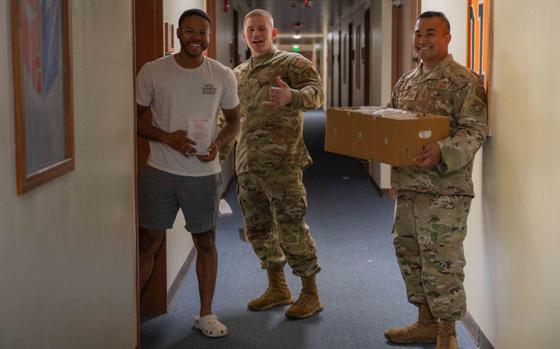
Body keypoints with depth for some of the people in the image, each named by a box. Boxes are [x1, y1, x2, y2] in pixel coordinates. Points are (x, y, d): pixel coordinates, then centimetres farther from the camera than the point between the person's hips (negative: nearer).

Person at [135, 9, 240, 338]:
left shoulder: (223, 76, 0)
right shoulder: (152, 72, -5)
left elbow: (233, 120, 11)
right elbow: (136, 117, 1)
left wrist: (218, 144, -10)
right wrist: (167, 137, -16)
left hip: (204, 174, 2)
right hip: (159, 172, -1)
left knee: (206, 242, 11)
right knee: (148, 243, 6)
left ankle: (206, 314, 25)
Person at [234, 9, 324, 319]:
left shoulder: (292, 63, -2)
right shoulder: (238, 73, 18)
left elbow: (315, 92, -20)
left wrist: (292, 97, -40)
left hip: (281, 163, -7)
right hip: (246, 164, 7)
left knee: (291, 229, -6)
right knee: (258, 228, 13)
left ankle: (310, 294, 7)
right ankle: (277, 288, 27)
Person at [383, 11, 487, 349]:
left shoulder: (465, 81, -9)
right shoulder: (406, 82, 15)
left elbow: (476, 131, -17)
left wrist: (442, 152, -32)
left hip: (445, 188, -8)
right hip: (408, 185, 8)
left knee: (441, 261, -3)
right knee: (410, 255, 16)